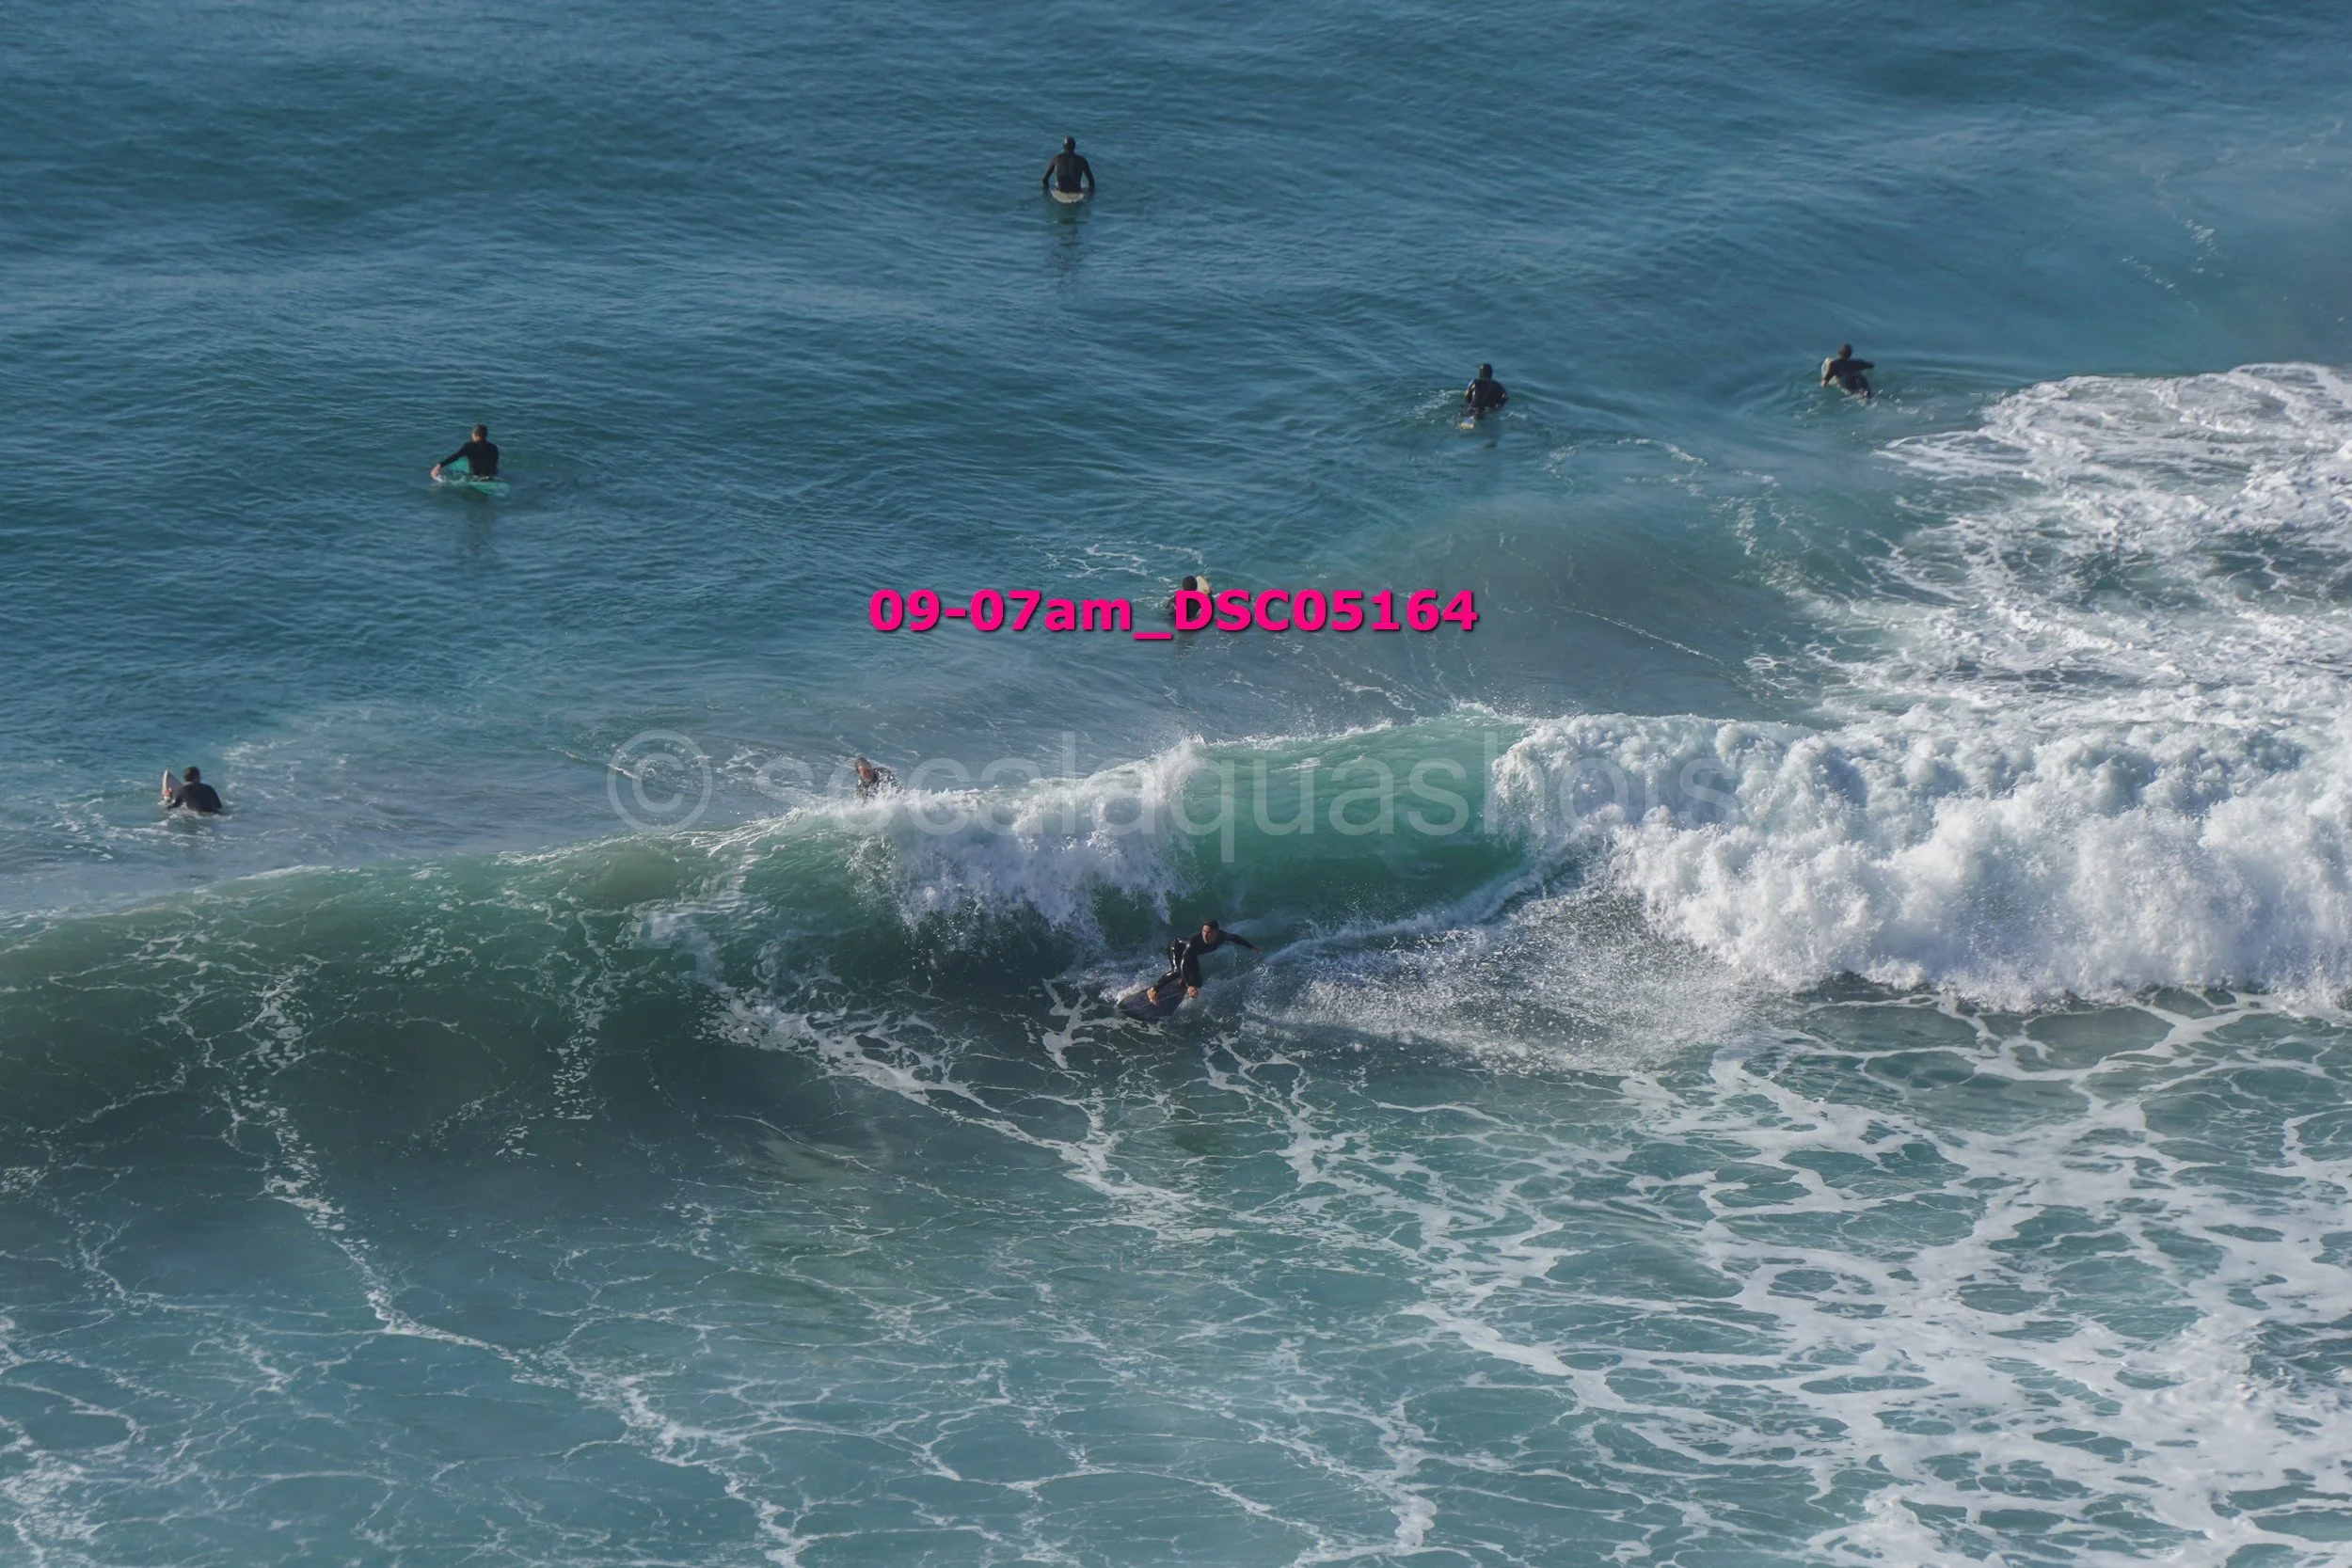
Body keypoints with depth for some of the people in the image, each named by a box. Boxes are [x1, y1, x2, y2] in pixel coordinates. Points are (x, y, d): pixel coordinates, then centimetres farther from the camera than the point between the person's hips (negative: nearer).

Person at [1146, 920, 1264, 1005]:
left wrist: (1252, 947, 9)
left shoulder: (1222, 936, -29)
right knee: (1177, 971, -31)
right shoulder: (1194, 942, -45)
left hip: (1191, 953, 6)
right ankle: (1153, 991, -17)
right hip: (1177, 947, -6)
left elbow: (1235, 938, -5)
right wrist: (1189, 986, -61)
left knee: (1196, 982, -8)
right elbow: (1183, 964, -49)